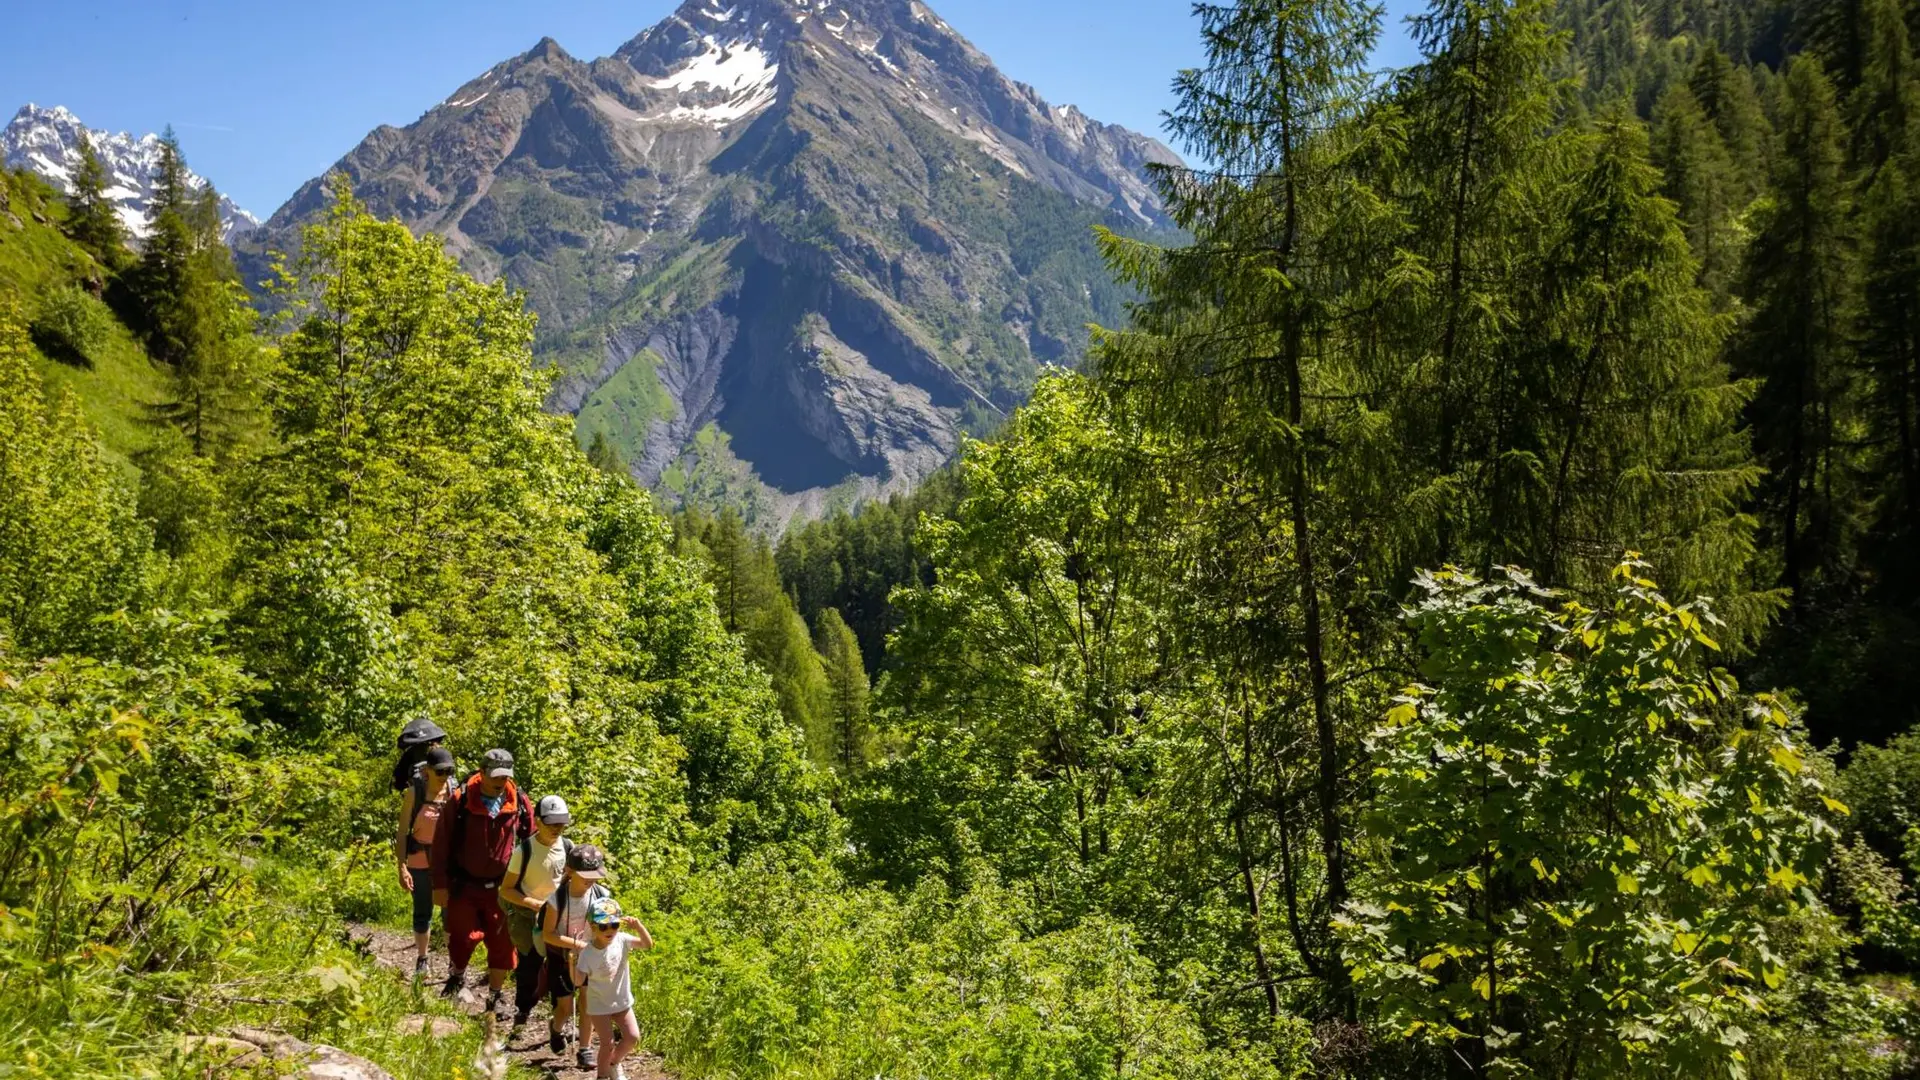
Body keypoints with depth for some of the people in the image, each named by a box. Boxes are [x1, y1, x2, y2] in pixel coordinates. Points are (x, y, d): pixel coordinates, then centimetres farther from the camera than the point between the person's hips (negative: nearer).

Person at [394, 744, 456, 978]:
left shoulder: (457, 792, -8)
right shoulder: (414, 793, -10)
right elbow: (402, 832, -6)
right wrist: (402, 867, -11)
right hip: (420, 862, 0)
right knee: (423, 912, 12)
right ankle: (421, 960, 27)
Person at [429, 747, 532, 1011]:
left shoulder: (519, 803, -5)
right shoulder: (460, 801, -12)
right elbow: (441, 844, -6)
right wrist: (440, 884, -7)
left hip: (501, 888, 2)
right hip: (464, 885, -2)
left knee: (502, 944, 7)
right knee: (464, 937, -8)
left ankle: (495, 998, 25)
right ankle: (456, 976, 25)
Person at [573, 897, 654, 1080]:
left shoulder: (621, 941, -14)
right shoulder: (587, 953, -23)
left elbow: (648, 944, -16)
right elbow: (578, 981, -23)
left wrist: (638, 925, -30)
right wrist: (574, 964, -41)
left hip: (622, 1002, 4)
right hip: (599, 1006, -4)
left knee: (633, 1038, 3)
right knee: (608, 1045, 0)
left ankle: (614, 1063, 31)